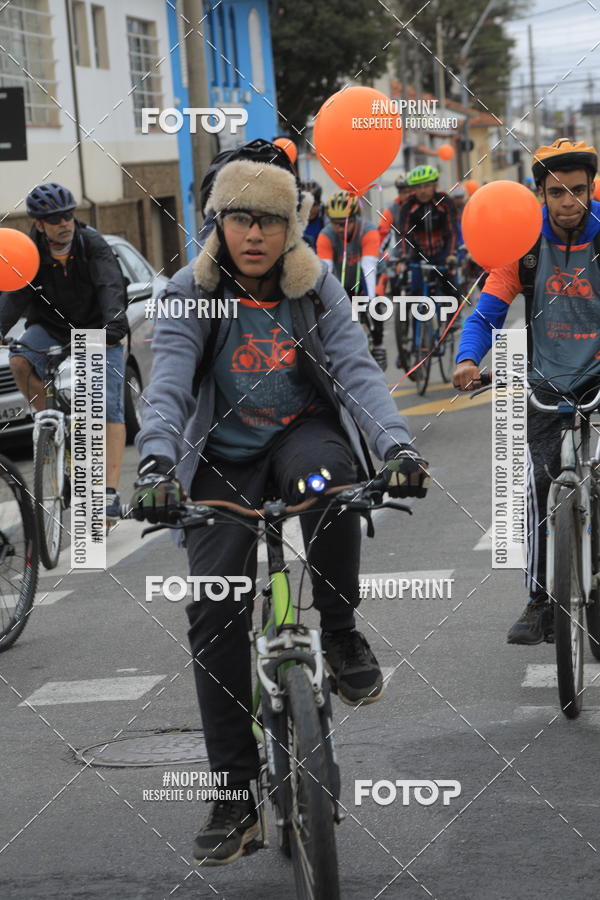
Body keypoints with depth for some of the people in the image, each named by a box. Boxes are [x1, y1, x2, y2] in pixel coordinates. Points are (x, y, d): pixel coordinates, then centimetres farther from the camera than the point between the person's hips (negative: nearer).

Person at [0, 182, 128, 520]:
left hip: (98, 331, -2)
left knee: (110, 408, -13)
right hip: (50, 330, 2)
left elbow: (111, 287, -32)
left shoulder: (93, 245, -18)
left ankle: (111, 492, -16)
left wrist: (115, 321, -52)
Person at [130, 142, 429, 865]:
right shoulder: (190, 293, -10)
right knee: (212, 608, -14)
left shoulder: (315, 287, -6)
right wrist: (157, 463, -41)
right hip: (225, 457, 0)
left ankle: (339, 631, -14)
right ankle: (236, 793, -6)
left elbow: (356, 369, -16)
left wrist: (396, 445, -35)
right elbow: (168, 385, -21)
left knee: (326, 472, -38)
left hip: (304, 433, 0)